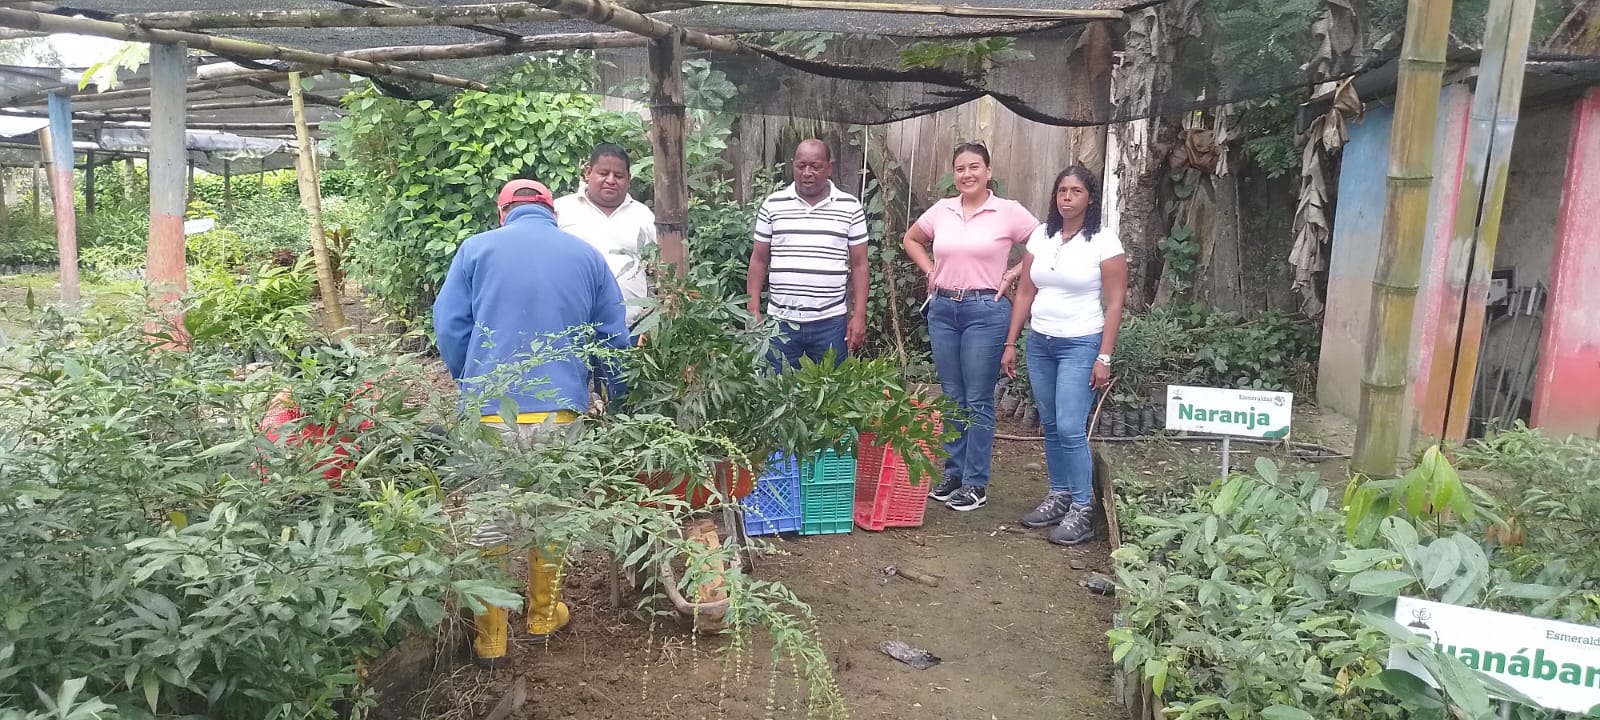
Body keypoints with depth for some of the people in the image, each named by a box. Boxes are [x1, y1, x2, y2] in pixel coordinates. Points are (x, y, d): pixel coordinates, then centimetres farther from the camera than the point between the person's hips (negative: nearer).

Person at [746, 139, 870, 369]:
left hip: (831, 322, -1)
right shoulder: (773, 205, 3)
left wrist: (859, 316, -2)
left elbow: (859, 264, 4)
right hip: (781, 321, 1)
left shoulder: (850, 207, 1)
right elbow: (759, 260, 8)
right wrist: (753, 311, 2)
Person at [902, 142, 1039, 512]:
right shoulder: (941, 210, 6)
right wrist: (930, 271, 10)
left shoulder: (1009, 212, -5)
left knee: (978, 400, 1)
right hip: (942, 309, 5)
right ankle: (953, 473, 25)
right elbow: (911, 239, 22)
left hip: (986, 311, -4)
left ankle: (976, 484, 10)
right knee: (951, 397, 13)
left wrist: (1012, 275, -5)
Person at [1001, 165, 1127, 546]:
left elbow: (1114, 304, -7)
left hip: (1080, 345, -5)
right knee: (1050, 427, 11)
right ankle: (1058, 496, 23)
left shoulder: (1104, 242, -7)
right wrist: (1011, 343, 7)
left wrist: (1104, 358, -12)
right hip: (1039, 343, 5)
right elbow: (1025, 294, 10)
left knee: (1070, 429, -11)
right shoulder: (1040, 237, 7)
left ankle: (1082, 510, 0)